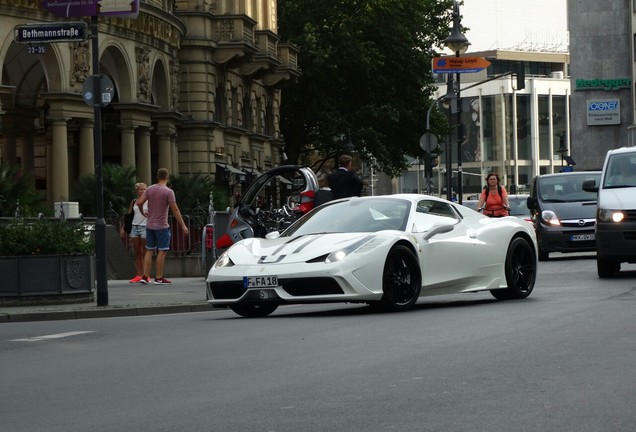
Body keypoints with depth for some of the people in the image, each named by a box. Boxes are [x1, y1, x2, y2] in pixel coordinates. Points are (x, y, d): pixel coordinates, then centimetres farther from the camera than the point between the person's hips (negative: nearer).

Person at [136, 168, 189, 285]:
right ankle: (158, 277, -1)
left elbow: (139, 203, -2)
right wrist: (183, 225, -10)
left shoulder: (150, 189, 4)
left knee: (149, 250, 11)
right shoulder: (168, 192, -11)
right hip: (162, 226, -5)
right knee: (162, 251, 0)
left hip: (150, 226, 5)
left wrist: (143, 213, 18)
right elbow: (175, 210, -14)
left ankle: (145, 276, 8)